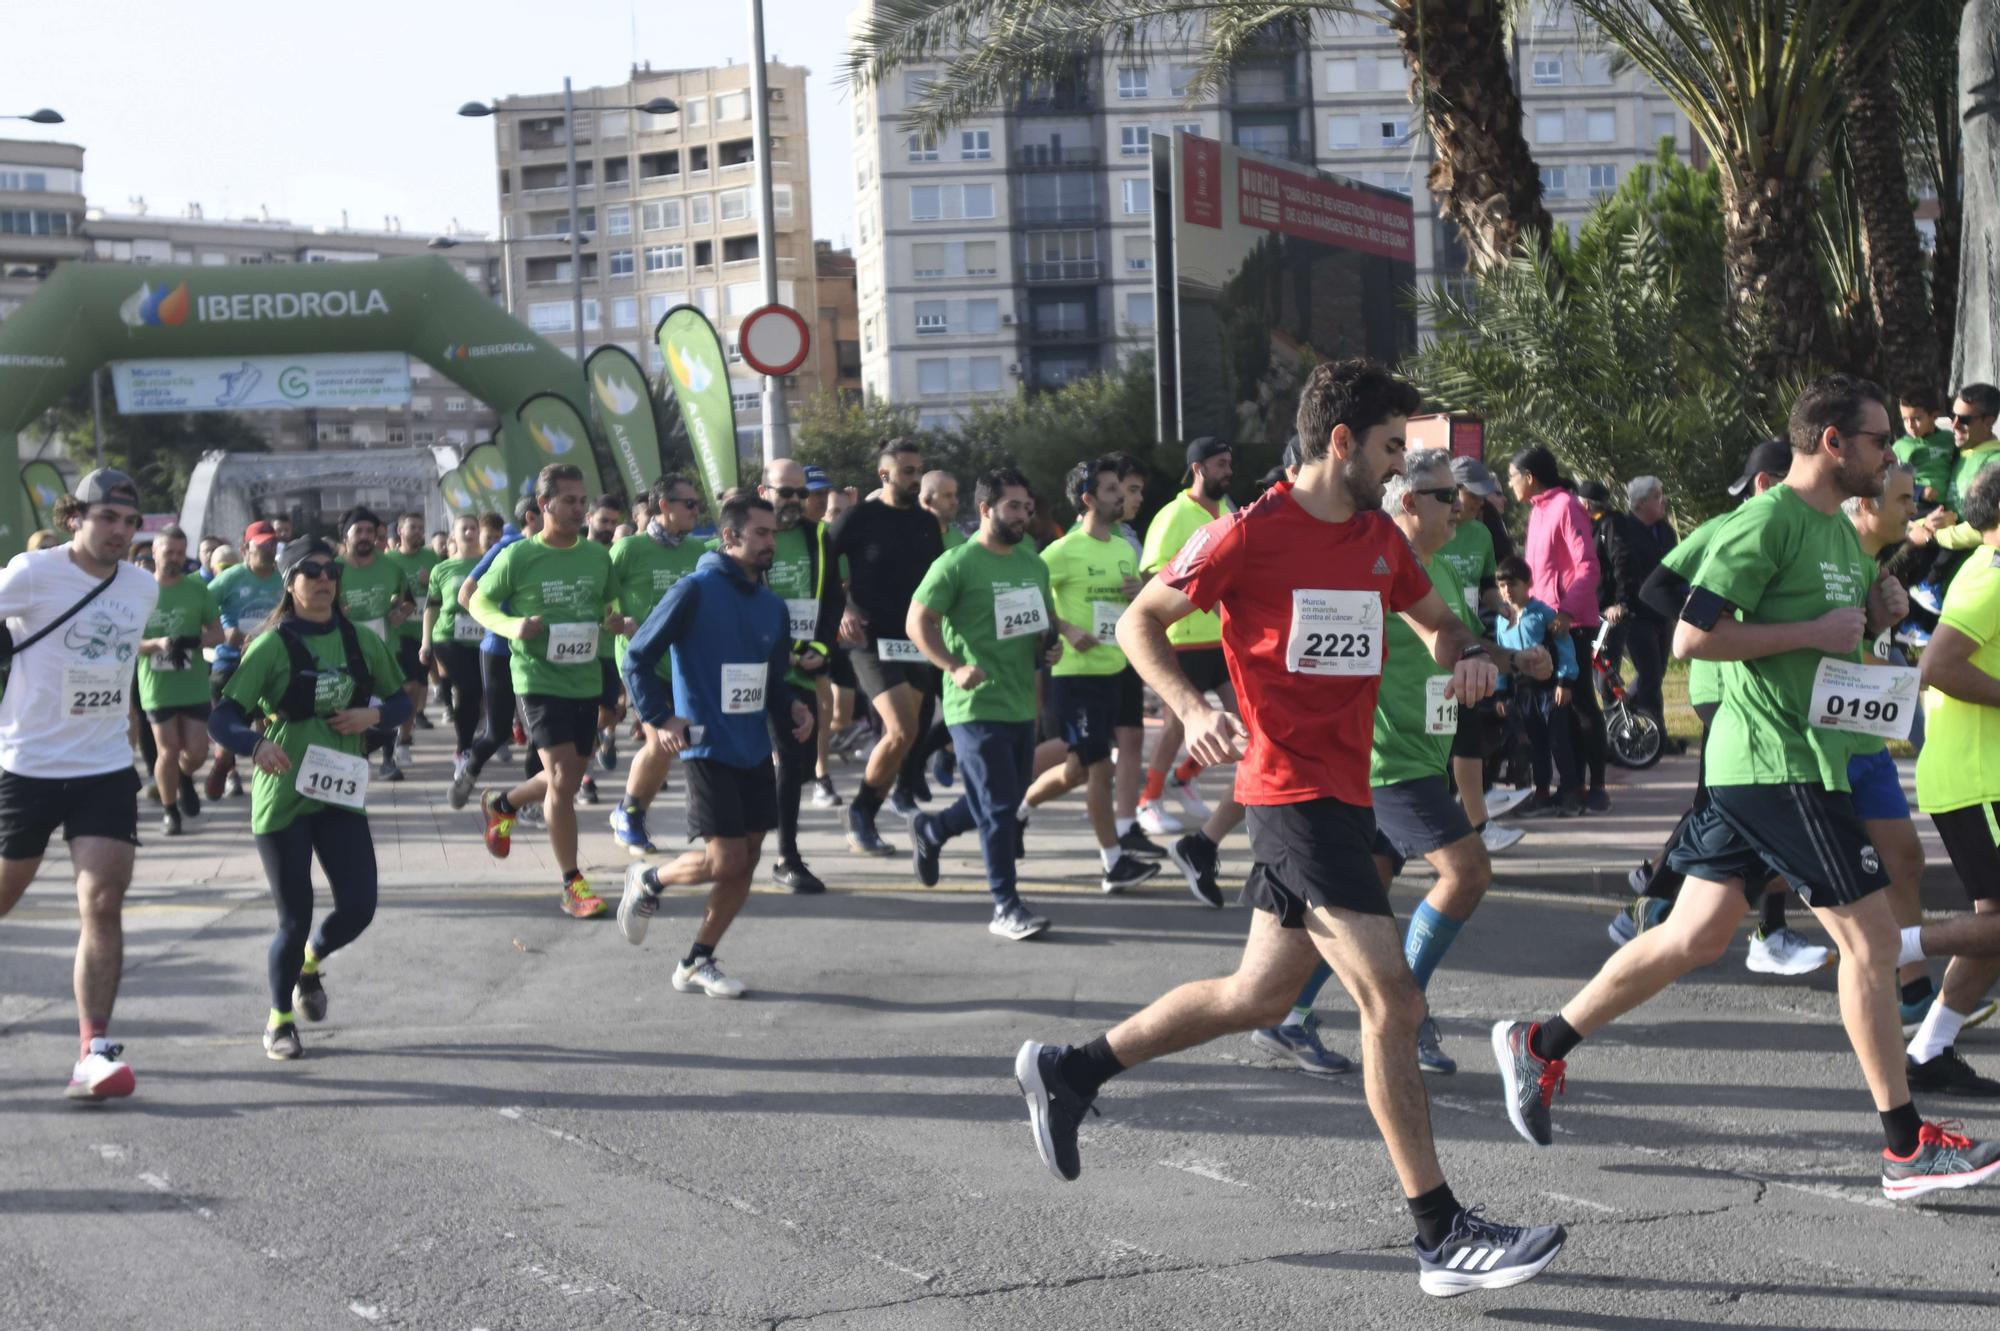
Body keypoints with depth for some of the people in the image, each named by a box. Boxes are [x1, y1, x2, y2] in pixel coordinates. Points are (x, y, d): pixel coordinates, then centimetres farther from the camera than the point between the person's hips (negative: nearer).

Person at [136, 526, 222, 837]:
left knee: (196, 753, 0)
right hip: (157, 686, -2)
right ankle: (170, 811, 18)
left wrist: (193, 641, -16)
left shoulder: (198, 590, 2)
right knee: (168, 751, -2)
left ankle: (185, 778, 35)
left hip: (194, 686, 2)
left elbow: (217, 635, 5)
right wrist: (157, 644, -21)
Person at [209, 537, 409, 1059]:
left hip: (340, 793, 4)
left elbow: (400, 700, 16)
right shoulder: (272, 646, -7)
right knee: (295, 918, -1)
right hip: (282, 796, -4)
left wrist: (374, 714, -6)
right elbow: (222, 718, -10)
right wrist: (256, 743, -30)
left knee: (358, 907, -2)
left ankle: (309, 962, 34)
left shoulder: (361, 642, 6)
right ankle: (279, 1020, 24)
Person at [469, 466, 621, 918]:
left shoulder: (598, 555, 5)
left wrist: (616, 621, -6)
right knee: (562, 779, -12)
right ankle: (573, 886, -5)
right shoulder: (519, 556, -8)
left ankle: (502, 804, 46)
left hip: (586, 681, 6)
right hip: (539, 679, -5)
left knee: (567, 781, 16)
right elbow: (480, 601, 2)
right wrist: (511, 626, -18)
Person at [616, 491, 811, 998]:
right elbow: (637, 657, -10)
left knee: (747, 860, 5)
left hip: (755, 749, 7)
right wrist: (659, 719, -17)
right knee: (725, 859, -10)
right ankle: (648, 882, 19)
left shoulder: (771, 604, 9)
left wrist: (791, 708, -2)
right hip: (707, 748, -7)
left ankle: (698, 963, 18)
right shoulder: (695, 592, -12)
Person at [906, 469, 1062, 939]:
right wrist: (955, 667, -23)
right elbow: (917, 623, -12)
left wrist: (1049, 646, 2)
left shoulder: (1033, 563, 12)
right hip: (977, 705, -8)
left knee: (1008, 799, 17)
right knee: (1000, 808, -6)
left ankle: (930, 831, 41)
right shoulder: (957, 564, -11)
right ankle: (1005, 907, 3)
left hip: (1022, 703, 8)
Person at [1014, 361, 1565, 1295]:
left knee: (1259, 997, 16)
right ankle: (1443, 1237, -6)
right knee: (1392, 1002, -12)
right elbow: (1140, 621, -4)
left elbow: (1434, 620, 26)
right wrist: (1193, 710, -20)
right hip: (1293, 791, -9)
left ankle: (1068, 1070, 33)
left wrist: (1465, 653, 2)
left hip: (1345, 795, 9)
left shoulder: (1381, 539, 11)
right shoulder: (1252, 534, -10)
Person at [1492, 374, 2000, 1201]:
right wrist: (1814, 632, -18)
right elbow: (1694, 636, -20)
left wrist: (1874, 614, 7)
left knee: (1695, 937, 11)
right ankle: (1907, 1149, 4)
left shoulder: (1839, 528, 16)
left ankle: (1541, 1046, 18)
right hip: (1780, 763, -10)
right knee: (1870, 938, -4)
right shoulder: (1768, 521, -15)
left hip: (1752, 765, 10)